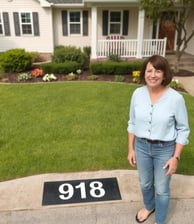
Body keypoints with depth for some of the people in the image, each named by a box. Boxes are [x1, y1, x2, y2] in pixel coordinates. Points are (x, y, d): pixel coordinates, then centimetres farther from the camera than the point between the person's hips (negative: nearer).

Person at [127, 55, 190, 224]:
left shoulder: (176, 98, -19)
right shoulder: (138, 94, -9)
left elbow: (183, 129, -9)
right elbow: (132, 123, 2)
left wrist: (176, 157, -12)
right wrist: (131, 148, 4)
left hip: (165, 149, -3)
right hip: (142, 146, 3)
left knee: (161, 189, 14)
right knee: (145, 184, 24)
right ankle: (149, 206, 56)